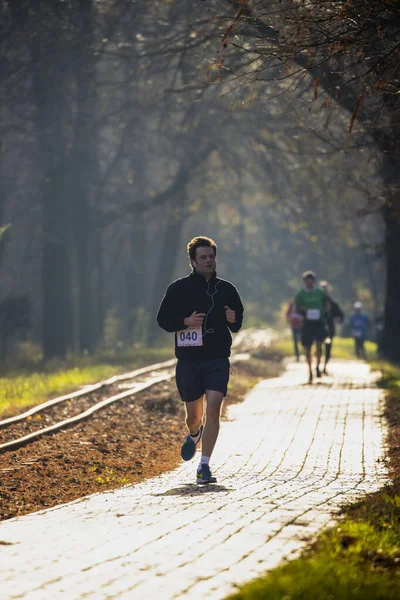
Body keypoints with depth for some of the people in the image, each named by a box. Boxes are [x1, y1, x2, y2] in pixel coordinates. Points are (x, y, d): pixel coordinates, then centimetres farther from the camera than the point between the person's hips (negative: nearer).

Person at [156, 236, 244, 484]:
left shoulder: (227, 289, 8)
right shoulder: (179, 289, 1)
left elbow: (238, 322, 17)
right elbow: (163, 319, 2)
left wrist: (234, 320, -6)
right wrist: (186, 321, -15)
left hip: (218, 360, 0)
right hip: (189, 359, 0)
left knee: (213, 408, -16)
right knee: (194, 415, 7)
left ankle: (204, 466, -11)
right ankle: (194, 435, 46)